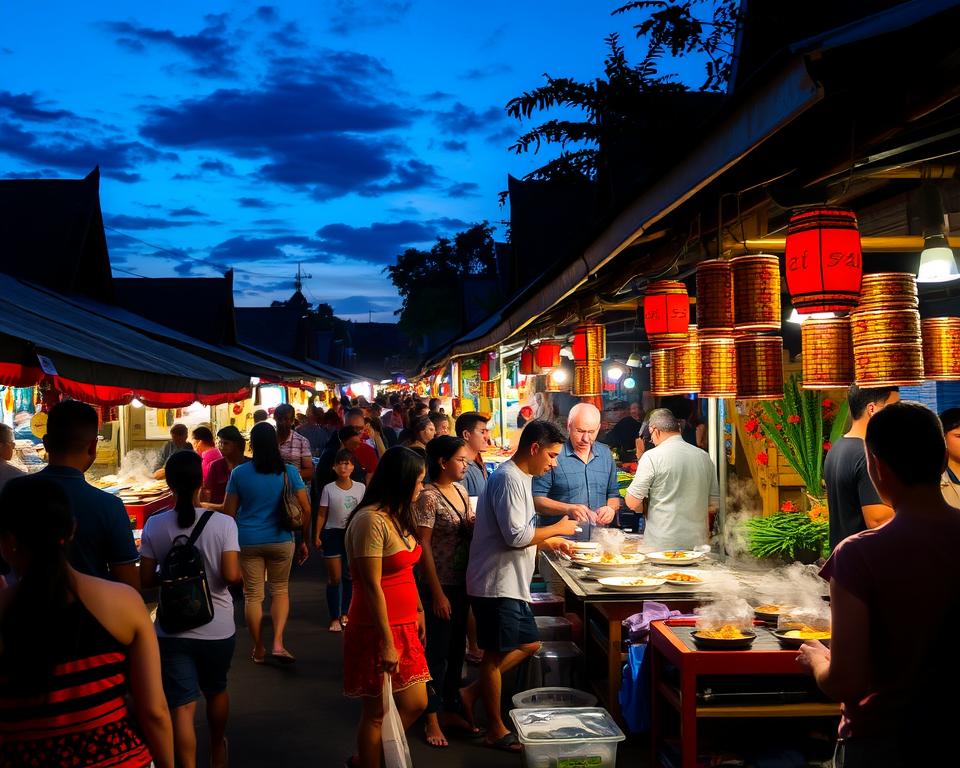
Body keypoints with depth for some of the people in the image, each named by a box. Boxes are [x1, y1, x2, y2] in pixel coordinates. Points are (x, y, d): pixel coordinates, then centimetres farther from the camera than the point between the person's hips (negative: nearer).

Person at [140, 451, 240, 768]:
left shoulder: (154, 525, -9)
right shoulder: (223, 523, -15)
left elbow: (146, 580, -6)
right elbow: (231, 576, -19)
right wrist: (235, 574, 3)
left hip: (172, 630, -1)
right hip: (217, 628, 1)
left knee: (182, 705, 4)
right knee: (216, 690, 26)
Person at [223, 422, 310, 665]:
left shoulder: (239, 473, -4)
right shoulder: (289, 471, -4)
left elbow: (228, 512, 0)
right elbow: (306, 510, -3)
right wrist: (304, 541, 8)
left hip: (247, 541, 0)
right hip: (281, 540, 0)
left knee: (252, 595, 11)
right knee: (280, 590, 17)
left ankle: (259, 650, 21)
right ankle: (278, 643, 1)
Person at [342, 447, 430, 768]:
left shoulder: (397, 517, 10)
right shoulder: (371, 520, -20)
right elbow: (372, 586, -21)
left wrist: (418, 611, 15)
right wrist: (387, 643, -20)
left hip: (404, 625, 9)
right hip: (378, 629, -9)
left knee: (415, 704, 13)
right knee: (377, 711, 6)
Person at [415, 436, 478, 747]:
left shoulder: (460, 490, 7)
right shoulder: (429, 497, -16)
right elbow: (423, 546, -17)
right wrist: (437, 593, -17)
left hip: (462, 582, 7)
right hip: (440, 585, -7)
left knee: (457, 649, 17)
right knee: (437, 652, 4)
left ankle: (451, 710, 31)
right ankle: (433, 719, 17)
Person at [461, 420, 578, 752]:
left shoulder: (519, 477, 13)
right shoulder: (508, 478, -19)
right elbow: (515, 536, -24)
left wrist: (550, 541, 12)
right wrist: (556, 528, -12)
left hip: (510, 584, 10)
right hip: (496, 584, -10)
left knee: (529, 644, 16)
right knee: (496, 653, 3)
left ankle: (471, 692, 21)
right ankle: (496, 730, 18)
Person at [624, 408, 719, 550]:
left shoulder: (651, 457, -10)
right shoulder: (704, 456, 6)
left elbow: (632, 502, -10)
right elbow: (714, 504, 12)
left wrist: (647, 509, 11)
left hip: (662, 544, -5)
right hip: (698, 543, 5)